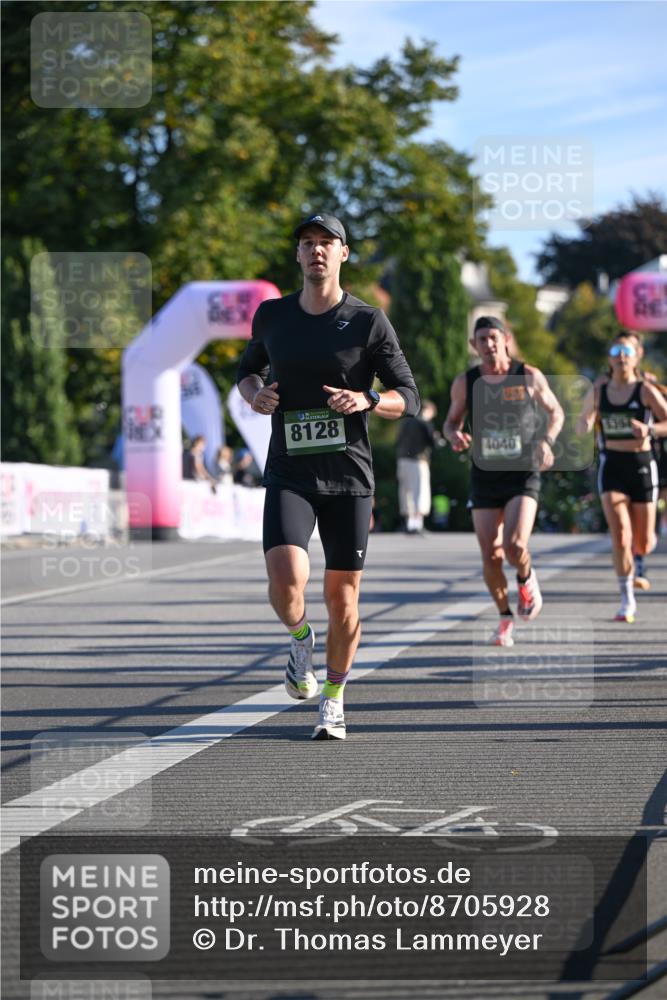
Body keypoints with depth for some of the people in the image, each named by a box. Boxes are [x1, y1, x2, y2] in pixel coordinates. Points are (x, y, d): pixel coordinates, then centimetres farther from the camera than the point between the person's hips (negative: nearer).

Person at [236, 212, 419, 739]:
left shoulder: (369, 321, -2)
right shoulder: (272, 315, 6)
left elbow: (409, 398, 1)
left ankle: (334, 701, 24)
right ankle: (300, 637, 14)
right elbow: (249, 368, 24)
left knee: (343, 598, 3)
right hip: (289, 474, 1)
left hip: (349, 477, -1)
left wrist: (368, 400, -20)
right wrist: (255, 393, 1)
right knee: (286, 581, -21)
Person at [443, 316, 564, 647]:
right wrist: (455, 436, -11)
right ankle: (505, 618, 19)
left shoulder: (529, 377, -2)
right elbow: (451, 422, 13)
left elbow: (555, 412, 11)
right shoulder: (465, 383, 1)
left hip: (523, 474, -2)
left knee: (515, 545, -19)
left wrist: (547, 441, -8)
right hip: (485, 477, 2)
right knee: (491, 554, -1)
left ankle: (526, 578, 17)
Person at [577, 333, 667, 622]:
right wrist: (584, 425, -8)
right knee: (620, 536, -16)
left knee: (643, 545, 5)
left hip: (642, 465, -1)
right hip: (611, 465, 1)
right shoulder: (598, 391, 5)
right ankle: (628, 601, -5)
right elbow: (582, 426, 15)